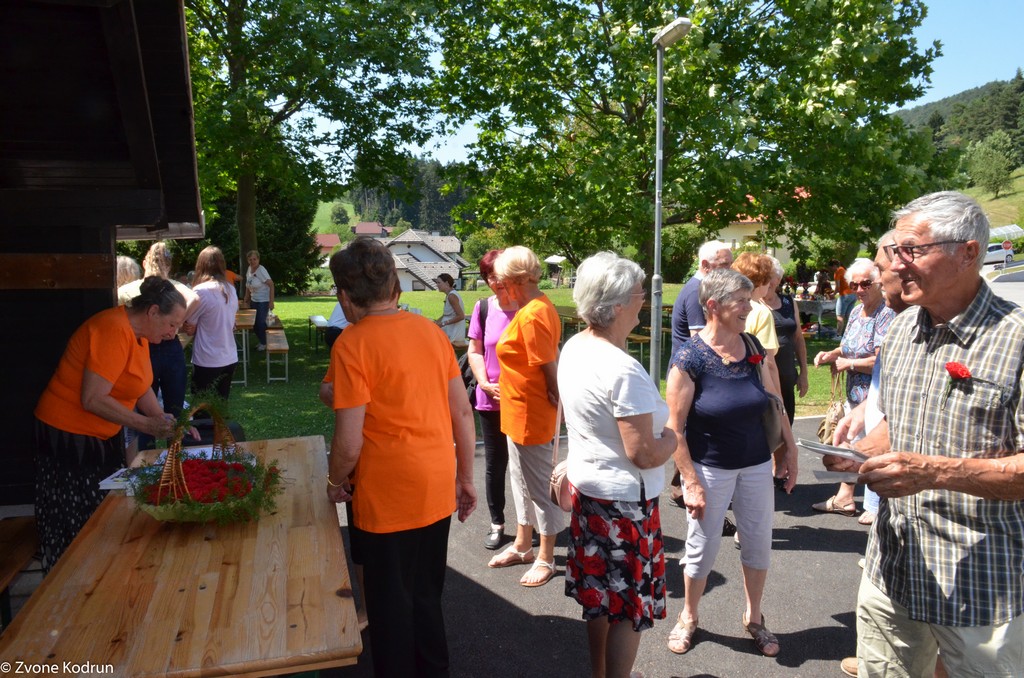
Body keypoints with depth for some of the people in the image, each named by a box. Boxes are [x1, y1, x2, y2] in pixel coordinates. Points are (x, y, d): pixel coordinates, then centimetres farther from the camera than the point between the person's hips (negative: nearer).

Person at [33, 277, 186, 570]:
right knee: (78, 530, 1)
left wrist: (165, 422, -3)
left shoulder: (139, 333, 5)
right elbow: (92, 400, -28)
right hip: (69, 438, -9)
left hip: (102, 437, 9)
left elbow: (141, 388, 10)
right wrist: (147, 425, -24)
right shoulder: (114, 330, -25)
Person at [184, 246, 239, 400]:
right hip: (230, 359, 6)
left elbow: (189, 328, -7)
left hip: (207, 363, -6)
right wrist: (199, 327, 5)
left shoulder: (201, 291, -14)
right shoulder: (231, 289, 5)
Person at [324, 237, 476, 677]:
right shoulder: (431, 331, 1)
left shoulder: (352, 344, -15)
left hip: (388, 499, -6)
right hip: (439, 492, 6)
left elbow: (349, 442, -18)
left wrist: (336, 483, 2)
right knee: (427, 596, 23)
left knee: (392, 604, 15)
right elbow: (463, 413, 4)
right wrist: (465, 478, 14)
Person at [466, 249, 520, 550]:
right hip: (491, 401, 2)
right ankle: (496, 523, 29)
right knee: (494, 464, 13)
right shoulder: (483, 307, 1)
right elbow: (475, 351, 5)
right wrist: (486, 384, -8)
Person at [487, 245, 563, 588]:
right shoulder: (539, 305, 5)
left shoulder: (530, 317, -25)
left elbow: (550, 367, -24)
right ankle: (522, 546, 39)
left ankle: (545, 559, 22)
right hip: (520, 412, 11)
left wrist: (555, 400, -10)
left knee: (539, 485, 5)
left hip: (530, 415, -11)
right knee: (521, 479, 22)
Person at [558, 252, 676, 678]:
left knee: (599, 596, 23)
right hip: (624, 500, -8)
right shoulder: (623, 371, -27)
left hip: (585, 486, 9)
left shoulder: (573, 348, 0)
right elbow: (644, 455, -25)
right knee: (628, 607, 10)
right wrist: (673, 438, -6)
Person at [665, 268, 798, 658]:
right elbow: (675, 428, -15)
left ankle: (754, 617, 38)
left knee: (759, 544, 14)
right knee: (702, 548, 9)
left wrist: (788, 452, 8)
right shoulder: (689, 359, -17)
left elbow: (773, 403, 8)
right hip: (710, 469, -4)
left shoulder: (753, 348, -2)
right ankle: (688, 617, 34)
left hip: (756, 466, 5)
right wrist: (691, 483, -15)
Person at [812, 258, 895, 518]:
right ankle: (844, 498, 31)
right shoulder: (856, 311, 10)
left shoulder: (886, 315, -18)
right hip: (855, 393, 10)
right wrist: (831, 354, 4)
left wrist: (847, 363, -14)